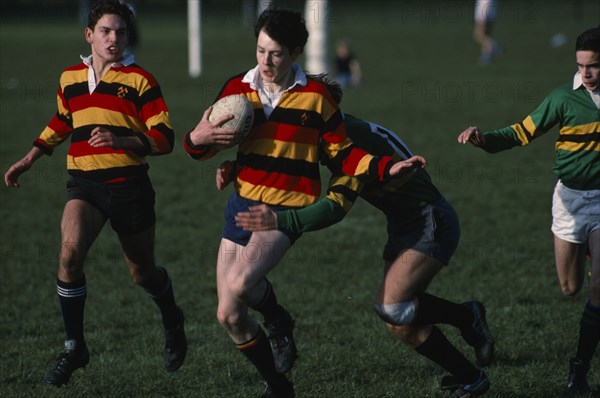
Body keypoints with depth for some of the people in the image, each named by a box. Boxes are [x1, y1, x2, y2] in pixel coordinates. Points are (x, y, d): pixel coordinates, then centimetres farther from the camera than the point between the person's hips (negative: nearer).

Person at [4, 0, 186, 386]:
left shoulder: (140, 80, -4)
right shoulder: (70, 78, 10)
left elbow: (164, 139, -9)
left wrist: (121, 140, -25)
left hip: (129, 185, -2)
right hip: (84, 184, 2)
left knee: (143, 273, 11)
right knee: (70, 251, -24)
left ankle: (173, 324, 46)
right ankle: (75, 348, -11)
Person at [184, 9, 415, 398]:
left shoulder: (315, 96, -5)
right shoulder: (238, 89, 3)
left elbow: (343, 153, 1)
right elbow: (204, 147, 9)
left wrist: (386, 168, -13)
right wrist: (197, 140, -15)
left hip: (288, 207, -5)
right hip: (243, 202, 5)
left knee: (240, 283, -30)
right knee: (229, 316, 4)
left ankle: (279, 322, 3)